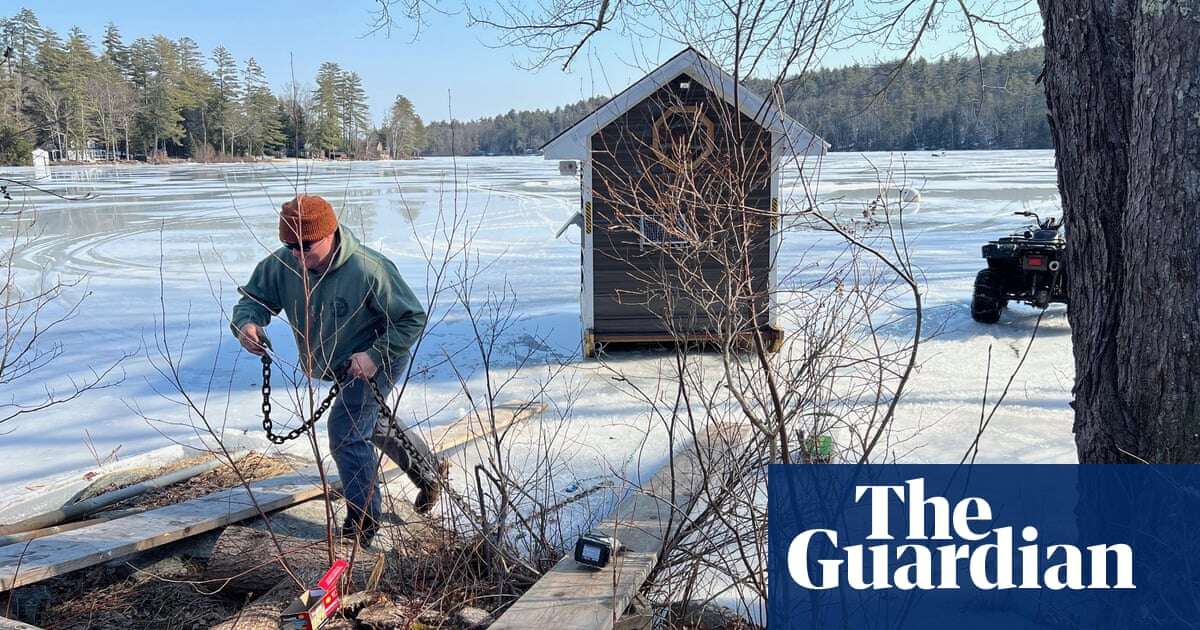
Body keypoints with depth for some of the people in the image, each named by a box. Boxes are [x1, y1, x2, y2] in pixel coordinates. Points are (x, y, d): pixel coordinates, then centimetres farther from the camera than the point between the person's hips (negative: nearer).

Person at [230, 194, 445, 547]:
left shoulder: (368, 270, -34)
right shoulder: (283, 263, -18)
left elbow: (412, 319, -26)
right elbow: (254, 297, -6)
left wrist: (374, 356, -34)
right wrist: (246, 324, -30)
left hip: (376, 361, -8)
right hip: (339, 366, 8)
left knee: (345, 431, -16)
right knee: (371, 424, 25)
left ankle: (362, 524, 2)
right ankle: (430, 471, 47)